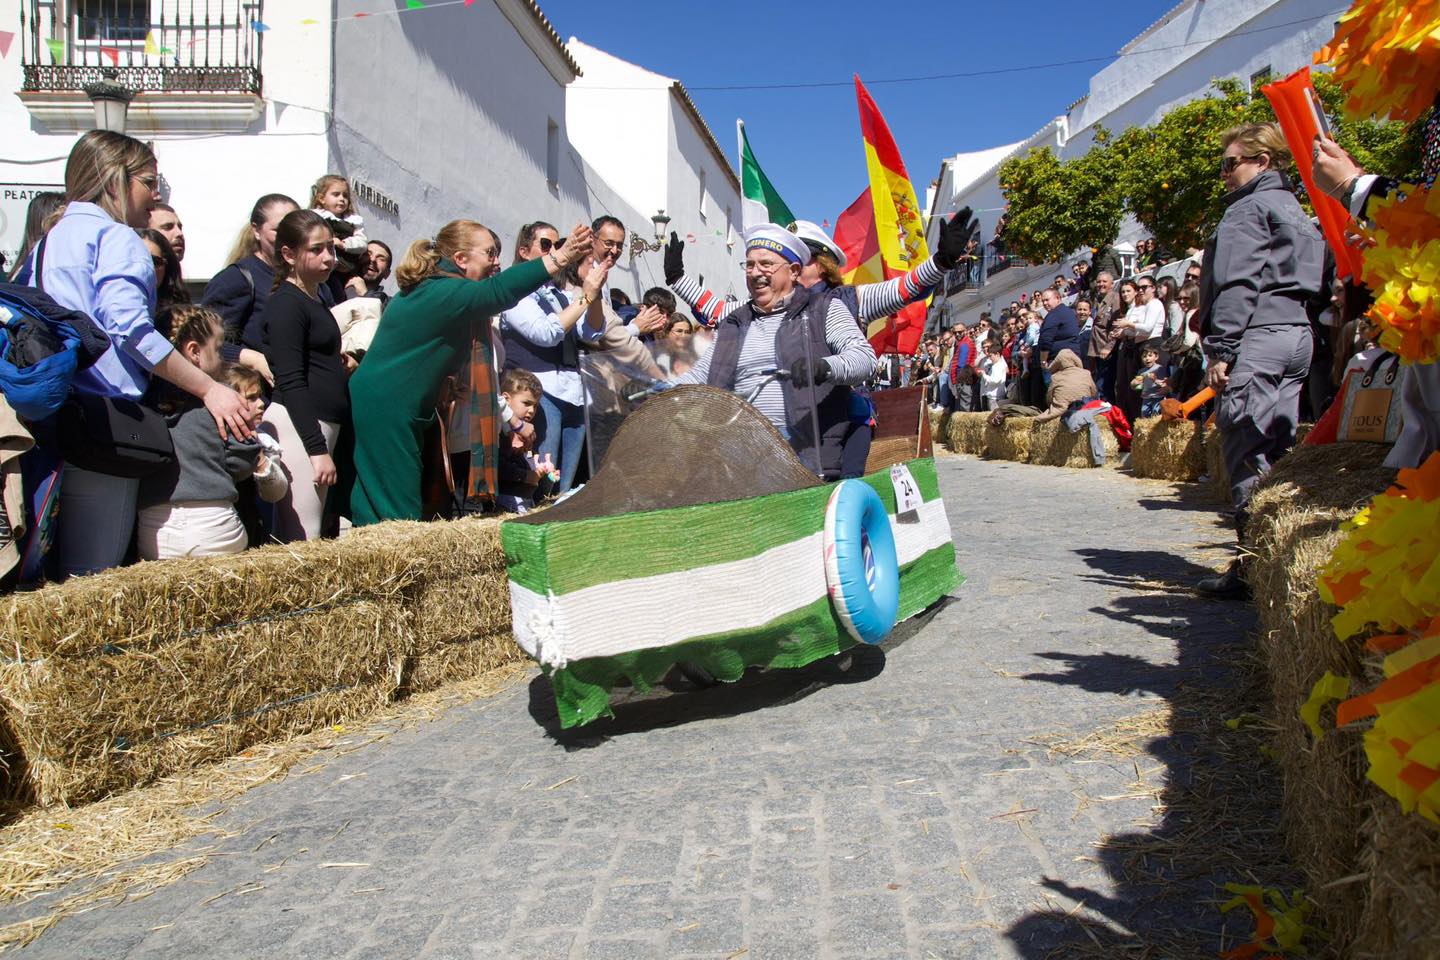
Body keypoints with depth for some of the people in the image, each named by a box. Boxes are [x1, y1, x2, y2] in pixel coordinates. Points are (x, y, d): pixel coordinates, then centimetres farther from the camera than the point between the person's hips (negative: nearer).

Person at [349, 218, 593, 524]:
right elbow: (497, 291, -33)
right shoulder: (444, 293, -17)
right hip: (387, 408, -10)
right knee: (400, 517, -9)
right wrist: (560, 258, -38)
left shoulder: (424, 289, 15)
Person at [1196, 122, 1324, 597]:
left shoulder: (1249, 209, -4)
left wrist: (1220, 349, -16)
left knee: (1245, 452, -10)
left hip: (1257, 339, -10)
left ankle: (1253, 565, -10)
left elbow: (1237, 284, -14)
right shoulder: (1293, 209, 24)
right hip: (1296, 333, 10)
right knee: (1278, 450, 10)